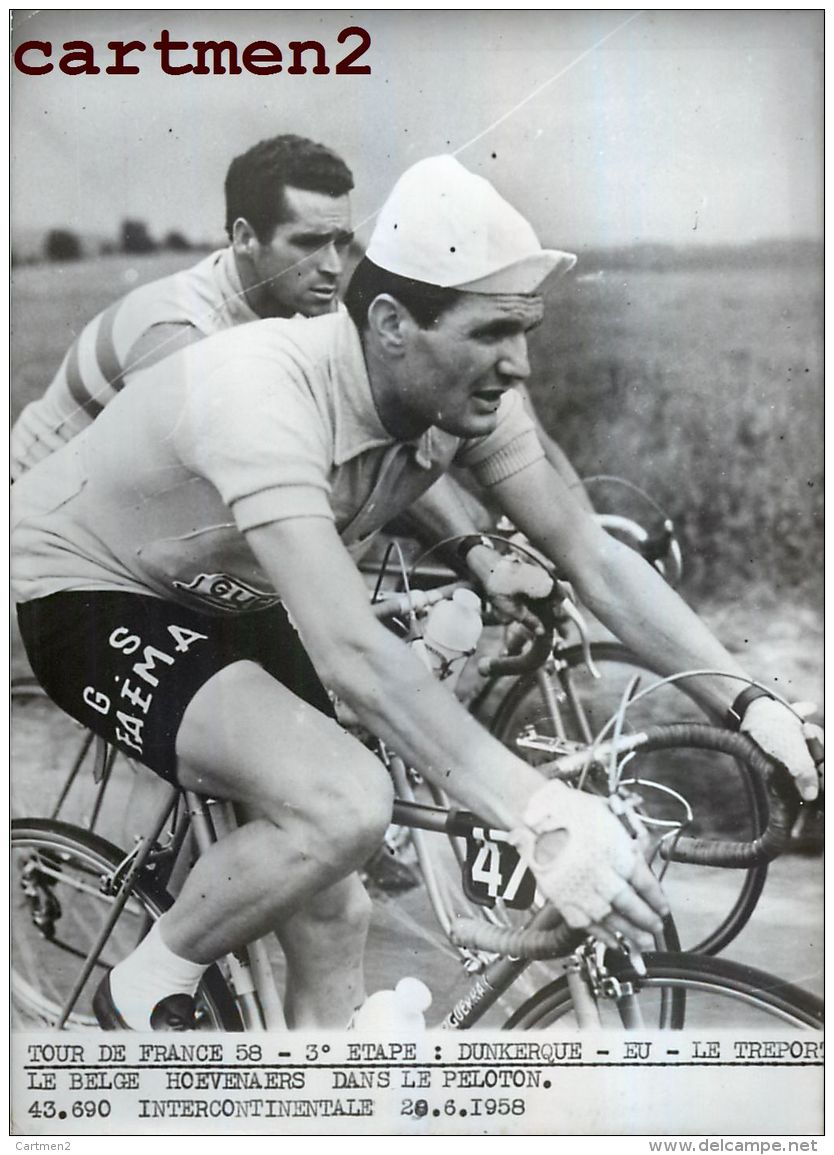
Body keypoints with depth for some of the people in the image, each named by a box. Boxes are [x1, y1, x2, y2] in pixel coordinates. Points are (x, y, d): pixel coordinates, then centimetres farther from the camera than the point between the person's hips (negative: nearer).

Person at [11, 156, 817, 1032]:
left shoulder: (467, 395, -16)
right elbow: (350, 653, -46)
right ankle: (146, 995, -3)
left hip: (226, 601, 7)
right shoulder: (264, 393, -38)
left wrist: (747, 703, -20)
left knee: (334, 912, 2)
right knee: (346, 806, -28)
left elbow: (593, 556, -11)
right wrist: (539, 816, -52)